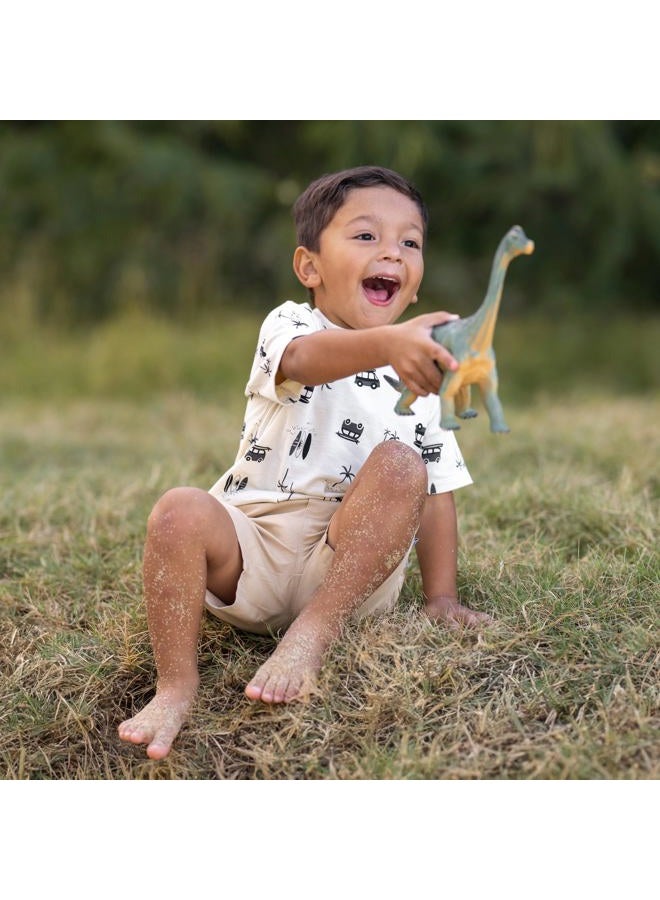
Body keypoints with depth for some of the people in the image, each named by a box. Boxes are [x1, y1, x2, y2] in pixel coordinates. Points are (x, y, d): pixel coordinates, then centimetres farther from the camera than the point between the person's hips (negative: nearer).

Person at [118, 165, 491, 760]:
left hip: (356, 564, 2)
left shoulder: (424, 374, 13)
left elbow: (437, 490, 13)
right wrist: (387, 342, -49)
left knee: (400, 464, -23)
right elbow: (307, 358, -28)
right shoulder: (289, 325, 0)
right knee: (180, 511, -29)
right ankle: (177, 683, -18)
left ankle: (311, 635, -28)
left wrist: (441, 597, 4)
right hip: (251, 552, -2)